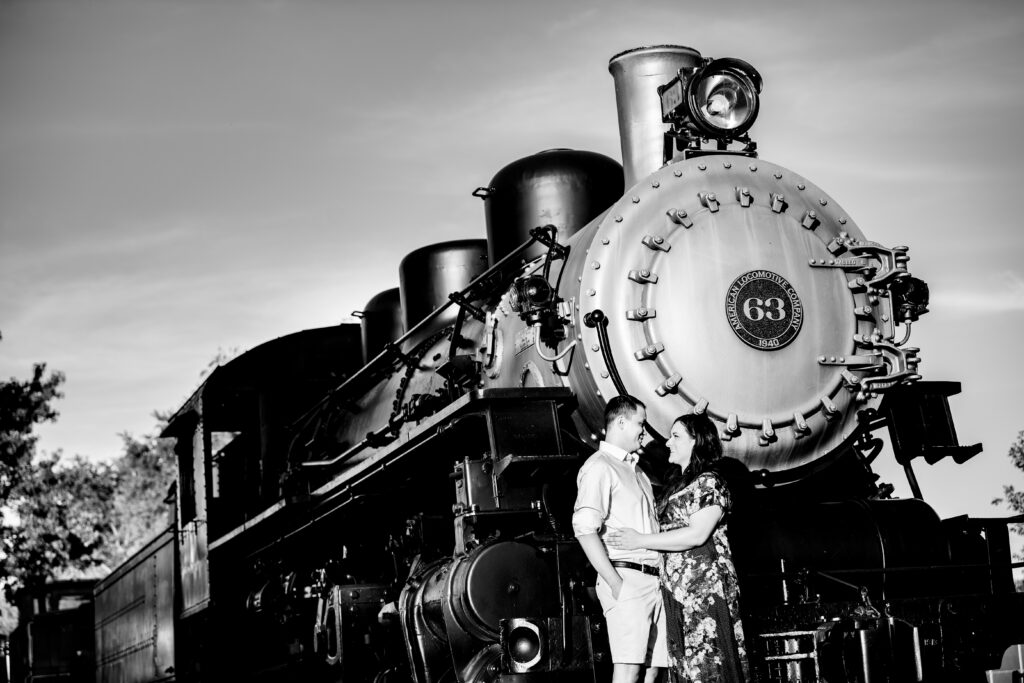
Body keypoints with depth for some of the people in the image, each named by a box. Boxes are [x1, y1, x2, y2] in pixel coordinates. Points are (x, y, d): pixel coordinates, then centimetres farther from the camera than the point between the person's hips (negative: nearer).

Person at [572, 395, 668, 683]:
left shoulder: (637, 472, 26)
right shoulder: (599, 467, -4)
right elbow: (585, 529, -15)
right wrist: (616, 583, -19)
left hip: (654, 580, 9)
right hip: (627, 577, -9)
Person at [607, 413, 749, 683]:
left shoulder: (709, 482, -5)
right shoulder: (675, 484, 20)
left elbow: (698, 534, -16)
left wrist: (641, 540, -15)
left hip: (705, 583, -8)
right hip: (676, 586, 8)